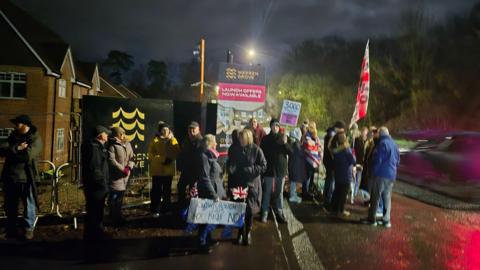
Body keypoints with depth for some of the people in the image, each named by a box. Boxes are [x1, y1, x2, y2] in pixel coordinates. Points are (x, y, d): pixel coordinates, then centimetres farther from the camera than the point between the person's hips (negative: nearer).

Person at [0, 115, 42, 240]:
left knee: (29, 206, 3)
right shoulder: (13, 137, 12)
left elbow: (28, 155, -21)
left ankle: (28, 229, 16)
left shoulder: (35, 139, -6)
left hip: (26, 178, -6)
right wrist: (16, 149, -19)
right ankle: (11, 229, 30)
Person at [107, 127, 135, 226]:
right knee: (113, 197, -5)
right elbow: (111, 161, -17)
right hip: (115, 175, -7)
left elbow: (132, 157, 12)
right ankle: (114, 219, 5)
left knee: (120, 197, 15)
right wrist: (123, 169, -17)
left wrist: (129, 167, -7)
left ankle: (118, 217, 27)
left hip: (125, 176, 7)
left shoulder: (127, 144, 11)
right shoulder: (112, 145, -9)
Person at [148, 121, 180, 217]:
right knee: (156, 190, -1)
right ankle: (155, 210, 8)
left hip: (169, 170, 3)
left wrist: (170, 159, -20)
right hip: (157, 170, -3)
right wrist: (162, 159, -20)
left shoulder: (172, 140, 6)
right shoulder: (155, 140, -4)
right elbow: (151, 154, -10)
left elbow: (177, 152, -3)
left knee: (167, 190, 12)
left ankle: (166, 209, 23)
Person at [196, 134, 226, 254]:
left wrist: (218, 192, 16)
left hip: (214, 192, 9)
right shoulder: (204, 156, -15)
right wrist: (213, 194, -21)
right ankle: (202, 243, 7)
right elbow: (205, 178, -20)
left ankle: (208, 239, 29)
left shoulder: (210, 156, 14)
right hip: (208, 193, -9)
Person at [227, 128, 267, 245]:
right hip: (237, 184, 2)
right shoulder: (234, 149, -2)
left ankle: (248, 233, 25)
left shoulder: (256, 150, -10)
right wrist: (230, 168, -8)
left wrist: (250, 170, -19)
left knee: (249, 210, 6)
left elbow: (263, 166, -8)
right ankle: (240, 232, 25)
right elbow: (230, 163, 12)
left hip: (251, 184, -2)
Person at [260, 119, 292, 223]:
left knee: (279, 192, 11)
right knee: (267, 192, 2)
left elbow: (290, 152, -2)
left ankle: (279, 212, 21)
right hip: (269, 169, -1)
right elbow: (262, 153, 0)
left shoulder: (283, 137, 1)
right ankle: (264, 213, 10)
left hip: (281, 169, 1)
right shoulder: (266, 139, -1)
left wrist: (285, 143, -20)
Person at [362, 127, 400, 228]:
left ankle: (372, 219, 7)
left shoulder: (382, 143, -12)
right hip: (391, 175, 7)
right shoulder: (394, 144, 11)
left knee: (375, 197, 1)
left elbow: (378, 160, -14)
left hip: (381, 174, -7)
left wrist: (374, 171, -3)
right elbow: (398, 160, 17)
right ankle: (386, 220, 11)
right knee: (387, 198, 10)